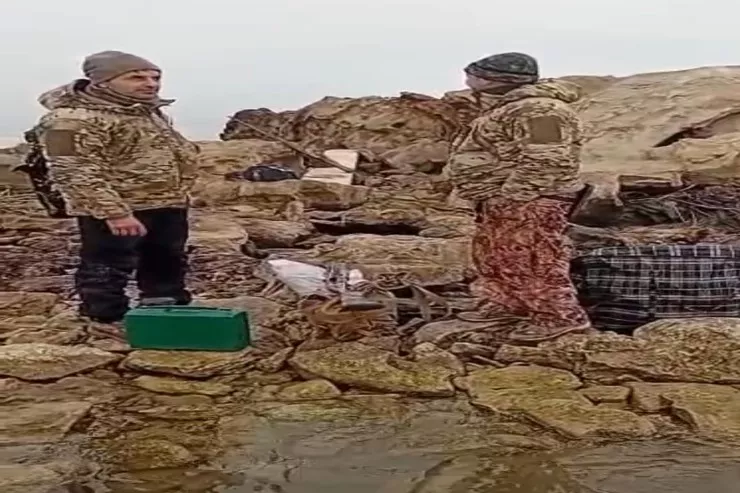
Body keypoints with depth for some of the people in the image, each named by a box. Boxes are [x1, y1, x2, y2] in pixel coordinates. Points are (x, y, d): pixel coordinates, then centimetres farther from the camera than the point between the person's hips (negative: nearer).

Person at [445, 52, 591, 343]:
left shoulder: (537, 110, -20)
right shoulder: (510, 108, 16)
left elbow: (544, 163, -27)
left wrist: (508, 197, -25)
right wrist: (490, 196, 22)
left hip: (528, 202, -11)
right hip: (502, 201, 11)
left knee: (529, 261, -8)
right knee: (492, 255, 18)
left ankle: (560, 316, 0)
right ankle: (507, 303, 32)